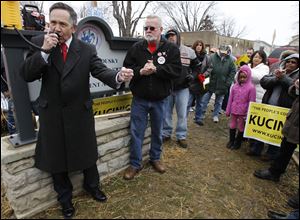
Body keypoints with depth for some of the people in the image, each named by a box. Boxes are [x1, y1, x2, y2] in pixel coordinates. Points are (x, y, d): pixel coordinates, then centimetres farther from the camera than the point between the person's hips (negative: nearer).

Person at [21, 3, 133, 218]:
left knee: (87, 153, 16)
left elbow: (101, 71, -17)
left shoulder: (87, 49, -4)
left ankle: (92, 185, 45)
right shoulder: (39, 43, -2)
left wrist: (119, 76, -39)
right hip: (52, 114, 1)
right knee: (57, 158, 16)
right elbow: (26, 75, -7)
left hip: (80, 113, -1)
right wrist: (44, 51, -21)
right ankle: (65, 198, 41)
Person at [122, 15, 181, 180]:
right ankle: (135, 164, 22)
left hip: (159, 100, 0)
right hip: (139, 99, 0)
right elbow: (126, 68, -1)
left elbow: (176, 70, -12)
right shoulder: (136, 48, 2)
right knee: (136, 132, 5)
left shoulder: (171, 48, -1)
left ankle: (155, 158, 37)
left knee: (157, 131, 15)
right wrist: (140, 71, -19)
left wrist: (156, 69, -22)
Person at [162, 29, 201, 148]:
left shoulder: (189, 51, 3)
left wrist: (192, 75, -1)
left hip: (182, 88, 0)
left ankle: (181, 136, 17)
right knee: (166, 112, 10)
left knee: (182, 114, 4)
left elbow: (197, 66, 14)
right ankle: (166, 133, 26)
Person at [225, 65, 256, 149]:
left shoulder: (251, 87, -11)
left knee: (241, 127, 11)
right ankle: (231, 140, 31)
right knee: (232, 125, 15)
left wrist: (248, 114, -10)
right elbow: (230, 99, 5)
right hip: (234, 110, 4)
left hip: (243, 112, -3)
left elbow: (251, 102, -9)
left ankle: (238, 142, 26)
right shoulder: (235, 86, 1)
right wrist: (228, 110, 6)